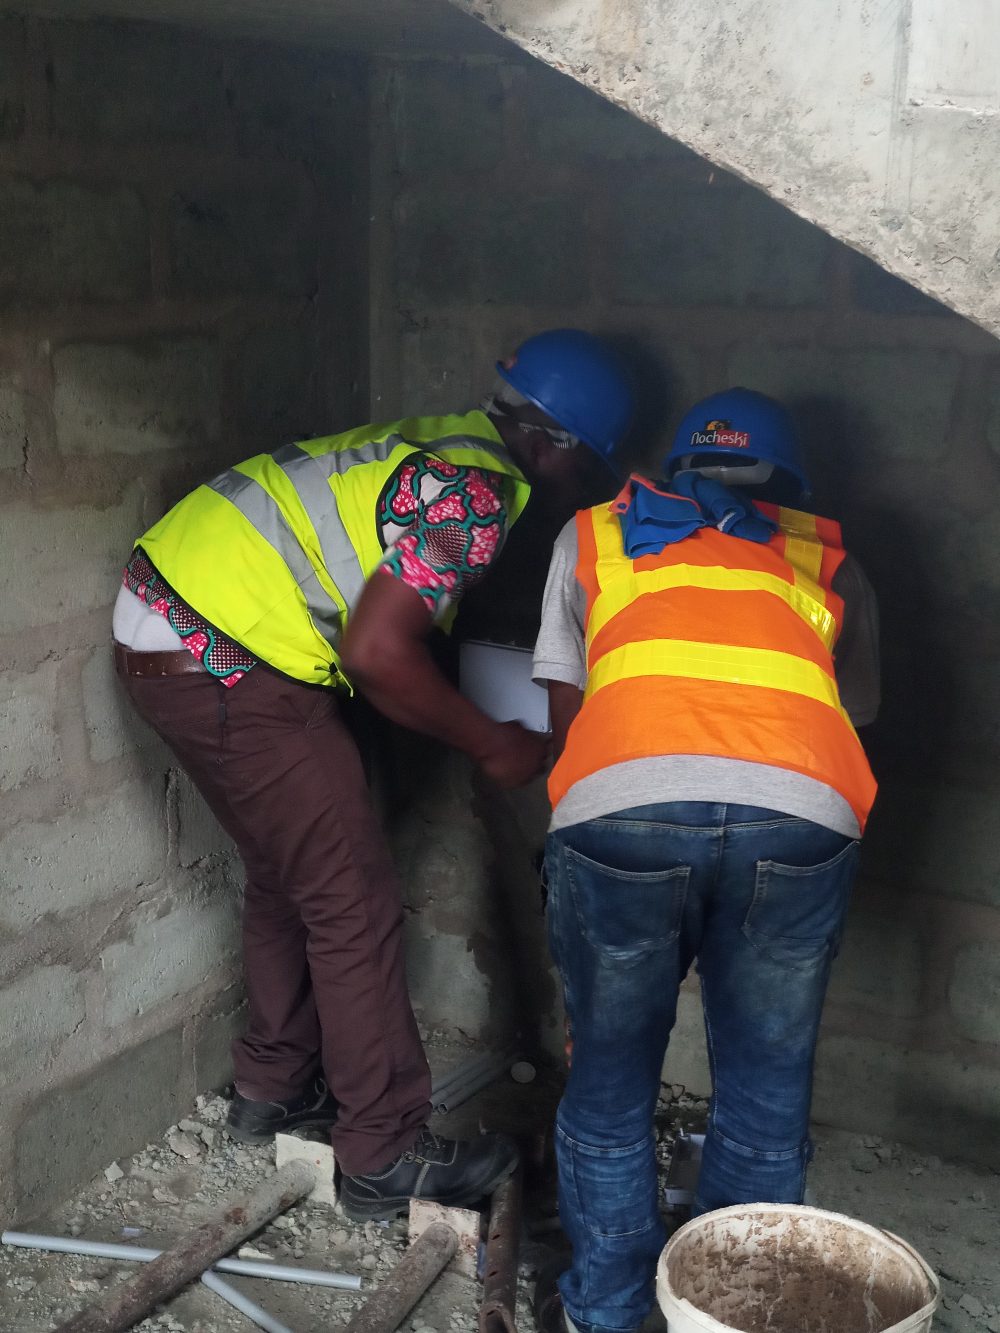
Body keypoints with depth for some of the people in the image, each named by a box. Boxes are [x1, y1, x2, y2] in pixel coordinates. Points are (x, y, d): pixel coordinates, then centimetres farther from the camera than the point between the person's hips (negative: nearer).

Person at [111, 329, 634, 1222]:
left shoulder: (446, 446, 14)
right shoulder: (473, 493, -15)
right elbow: (376, 653, -20)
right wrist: (493, 745, -8)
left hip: (167, 629, 10)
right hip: (228, 662, -10)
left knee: (287, 874, 22)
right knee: (353, 905, -2)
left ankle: (274, 1087, 37)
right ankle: (385, 1160, 7)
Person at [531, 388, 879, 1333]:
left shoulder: (592, 536, 30)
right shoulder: (826, 561, 30)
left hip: (621, 803, 0)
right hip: (801, 814, 1)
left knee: (609, 1078, 20)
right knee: (764, 1088, 20)